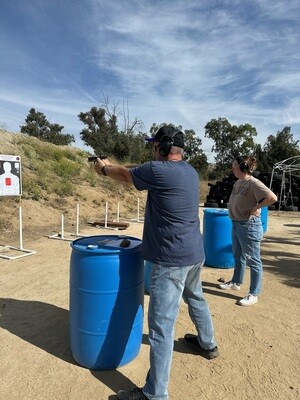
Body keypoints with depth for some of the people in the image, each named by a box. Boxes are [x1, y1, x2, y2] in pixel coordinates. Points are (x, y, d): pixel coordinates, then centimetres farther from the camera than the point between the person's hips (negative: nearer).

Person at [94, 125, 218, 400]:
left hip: (173, 259, -10)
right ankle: (208, 344, 53)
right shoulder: (190, 171, 8)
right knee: (196, 298, 30)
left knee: (162, 324, -1)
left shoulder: (159, 170, -18)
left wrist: (104, 168, 20)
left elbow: (125, 175, 0)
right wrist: (112, 165, 23)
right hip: (195, 253, 10)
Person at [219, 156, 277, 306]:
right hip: (236, 224, 9)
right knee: (238, 256, 23)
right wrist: (233, 209, 9)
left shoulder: (253, 183, -20)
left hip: (249, 226, -9)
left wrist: (256, 207, -22)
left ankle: (254, 294, 18)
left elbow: (272, 197, -32)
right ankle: (236, 282, 43)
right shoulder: (238, 182, 6)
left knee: (253, 261, 5)